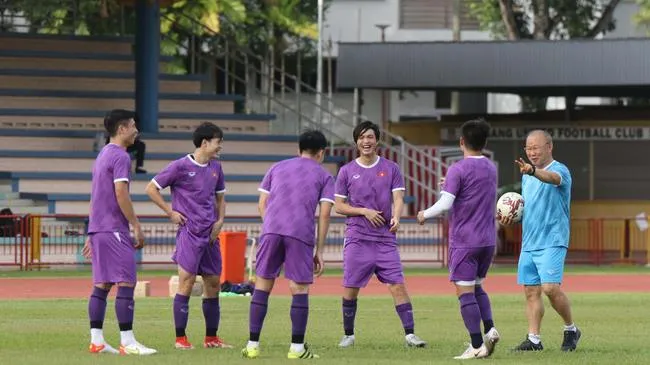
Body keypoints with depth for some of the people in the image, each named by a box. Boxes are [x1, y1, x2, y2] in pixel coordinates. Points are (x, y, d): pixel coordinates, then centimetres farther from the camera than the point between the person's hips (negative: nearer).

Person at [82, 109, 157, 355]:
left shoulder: (102, 155, 19)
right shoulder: (120, 156, -11)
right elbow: (121, 195, -18)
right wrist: (137, 227, -13)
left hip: (98, 230, 10)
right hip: (114, 230, -10)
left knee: (102, 284, 9)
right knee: (126, 282, -8)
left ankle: (96, 341, 7)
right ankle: (127, 342, -11)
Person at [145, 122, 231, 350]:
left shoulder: (215, 168, 12)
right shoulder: (181, 166, -7)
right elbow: (151, 189, -3)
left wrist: (220, 221, 8)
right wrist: (171, 213, -6)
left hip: (210, 234, 7)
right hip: (189, 232, -7)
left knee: (213, 283, 8)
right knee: (187, 281, -9)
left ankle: (211, 338, 16)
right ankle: (180, 339, -5)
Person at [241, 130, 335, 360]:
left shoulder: (277, 168, 23)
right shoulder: (324, 176, 15)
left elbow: (262, 204, 17)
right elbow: (324, 214, 6)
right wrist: (319, 251, 7)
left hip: (271, 229, 2)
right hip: (301, 235, -2)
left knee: (262, 286, 8)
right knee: (299, 289, 3)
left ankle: (253, 345, 6)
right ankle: (297, 348, 2)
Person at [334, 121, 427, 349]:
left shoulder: (391, 169, 6)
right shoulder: (347, 172, 6)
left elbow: (398, 199, 0)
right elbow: (339, 206, 6)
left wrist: (396, 217, -22)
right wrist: (365, 211, -9)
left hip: (385, 238, 0)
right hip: (356, 238, 0)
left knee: (398, 286, -9)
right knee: (350, 289, 1)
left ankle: (410, 334, -9)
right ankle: (348, 335, 16)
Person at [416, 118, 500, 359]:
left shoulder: (458, 170, -12)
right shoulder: (491, 169, 10)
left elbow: (445, 204, -18)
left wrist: (424, 215, -1)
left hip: (464, 241, -7)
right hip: (488, 240, 7)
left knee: (465, 292, -3)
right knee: (477, 287, 20)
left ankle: (477, 346, -6)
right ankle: (490, 329, 1)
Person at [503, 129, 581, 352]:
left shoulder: (560, 170, -8)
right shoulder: (526, 176, 17)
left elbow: (553, 178, -33)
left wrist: (533, 171, -54)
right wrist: (511, 217, 6)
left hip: (552, 242, -7)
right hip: (528, 243, 7)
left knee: (550, 288, -17)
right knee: (531, 291, 4)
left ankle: (571, 330, 3)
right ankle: (534, 339, 8)